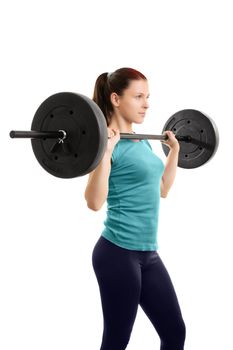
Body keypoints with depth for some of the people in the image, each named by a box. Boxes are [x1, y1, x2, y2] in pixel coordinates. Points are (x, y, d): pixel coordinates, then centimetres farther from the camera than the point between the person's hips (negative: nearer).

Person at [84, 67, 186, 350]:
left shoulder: (142, 142, 12)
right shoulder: (108, 142, -13)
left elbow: (161, 190, 24)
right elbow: (95, 202, -23)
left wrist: (174, 150, 24)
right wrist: (105, 150, -29)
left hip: (147, 253, 8)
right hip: (118, 254, -8)